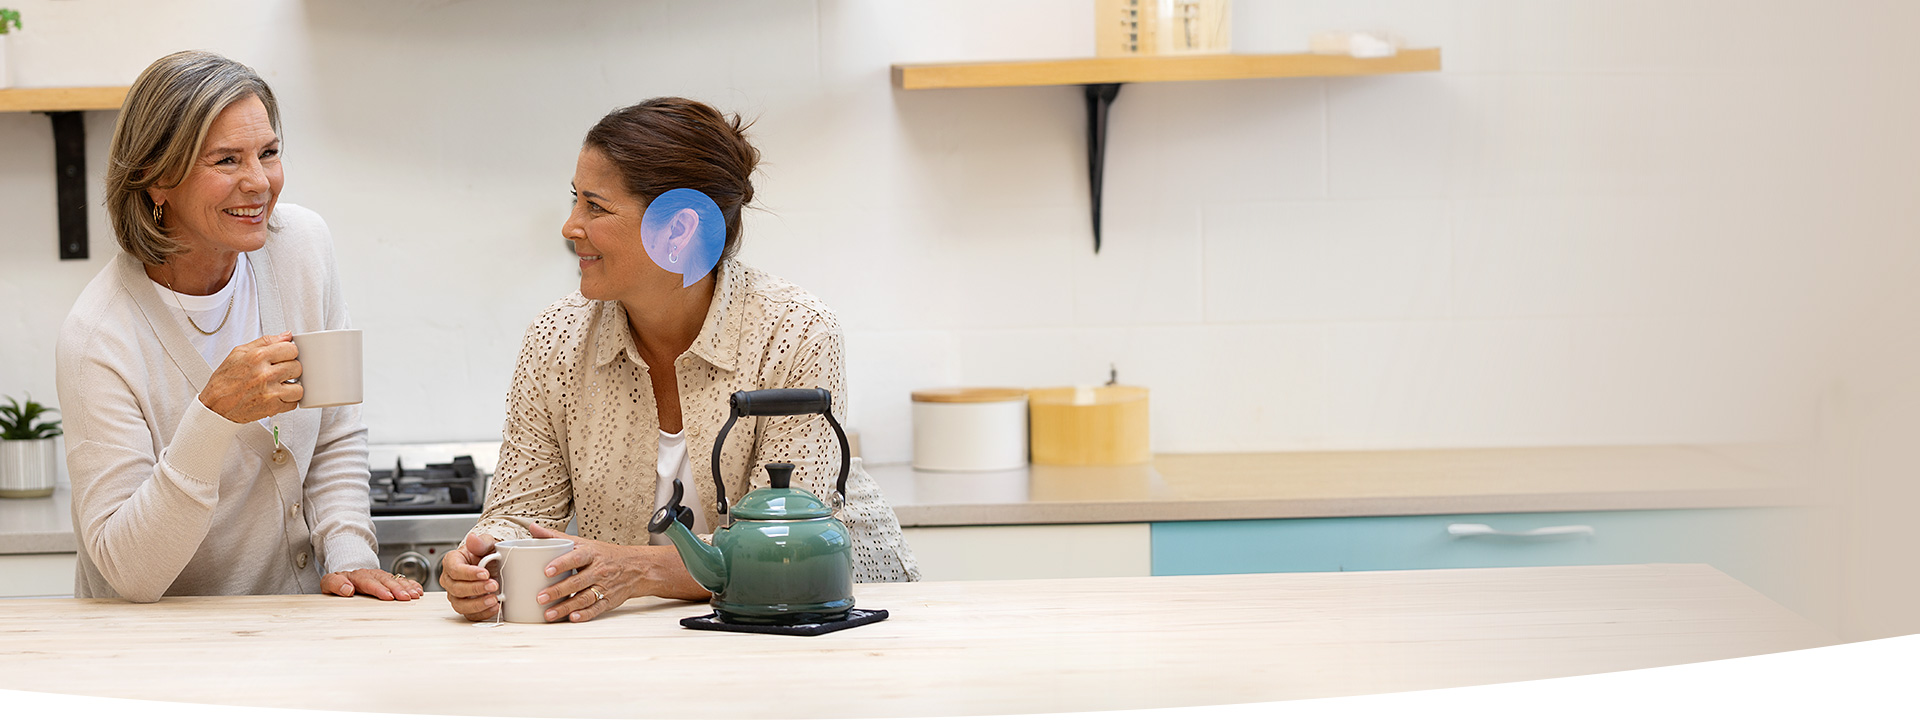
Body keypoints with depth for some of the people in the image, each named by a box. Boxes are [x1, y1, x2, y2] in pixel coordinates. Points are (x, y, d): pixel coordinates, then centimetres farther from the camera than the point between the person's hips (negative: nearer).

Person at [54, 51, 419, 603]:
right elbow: (129, 574, -20)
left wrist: (350, 556, -7)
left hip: (296, 615, 2)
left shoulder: (301, 243, -3)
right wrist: (215, 414, -29)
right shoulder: (99, 339, -19)